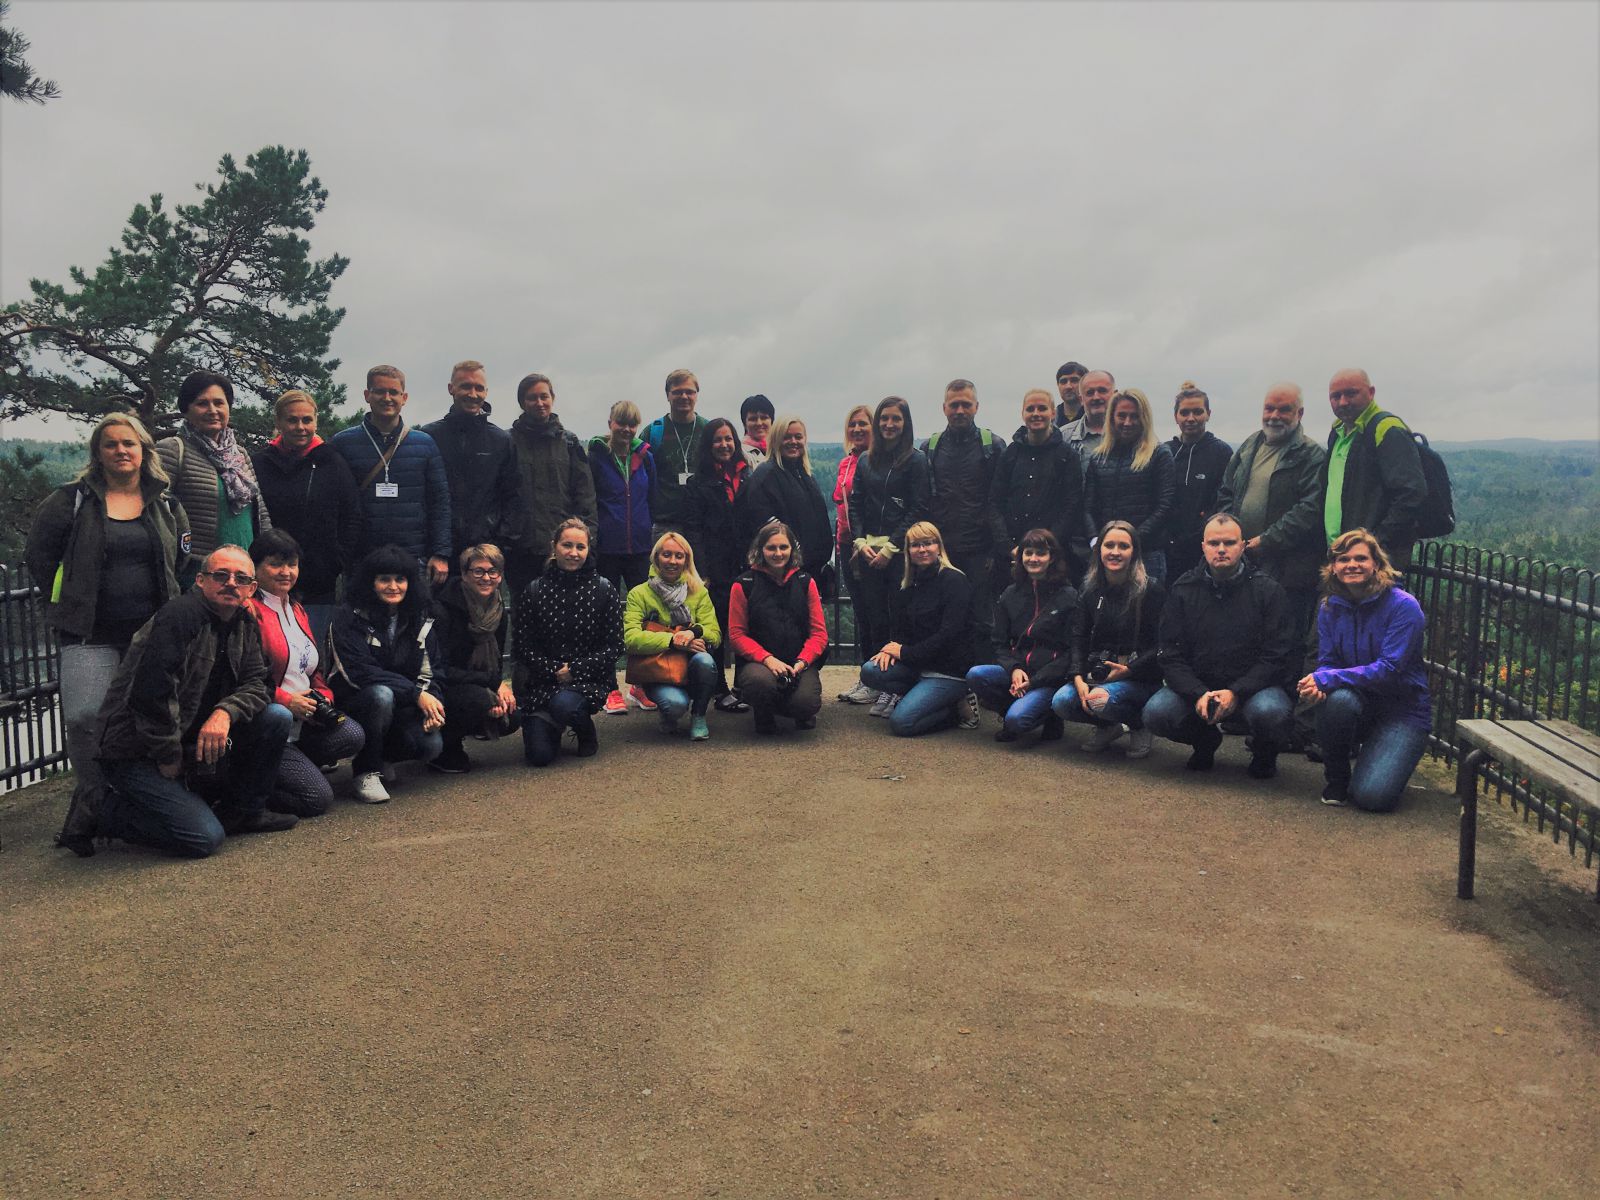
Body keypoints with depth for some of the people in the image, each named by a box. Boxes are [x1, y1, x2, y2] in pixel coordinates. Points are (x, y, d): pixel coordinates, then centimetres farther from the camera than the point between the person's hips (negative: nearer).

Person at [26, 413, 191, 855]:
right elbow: (39, 552, 8)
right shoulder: (73, 500, 2)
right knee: (86, 719, -15)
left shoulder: (166, 503, 10)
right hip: (90, 635, -2)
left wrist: (167, 604, 12)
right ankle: (92, 810, 1)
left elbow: (182, 557, 18)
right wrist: (65, 602, 6)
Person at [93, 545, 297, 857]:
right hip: (136, 752, -8)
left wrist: (225, 712, -21)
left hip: (198, 742, 8)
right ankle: (115, 812, 6)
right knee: (204, 838, -19)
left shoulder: (244, 624, 8)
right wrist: (169, 757, -18)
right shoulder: (181, 613, -18)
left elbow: (257, 683, 1)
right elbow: (151, 691, -25)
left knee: (277, 717, -8)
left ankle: (243, 811, 7)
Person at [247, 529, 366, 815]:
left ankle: (292, 766, 1)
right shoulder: (249, 611, -12)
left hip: (302, 720, 8)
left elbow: (315, 669, 24)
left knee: (353, 736, -18)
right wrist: (286, 701, -19)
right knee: (318, 797, -15)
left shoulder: (297, 611, 18)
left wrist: (323, 698, 5)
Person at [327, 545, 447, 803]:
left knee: (432, 744, -24)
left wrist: (432, 702, -20)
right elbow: (360, 671, -21)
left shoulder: (421, 620, 5)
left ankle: (383, 758, 11)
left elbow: (430, 672, 3)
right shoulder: (350, 617, -10)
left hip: (403, 709, 4)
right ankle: (366, 772, -16)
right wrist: (416, 694, -28)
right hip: (353, 701, -4)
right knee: (381, 694, -37)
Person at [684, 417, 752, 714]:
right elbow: (694, 528, -2)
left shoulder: (747, 475, 14)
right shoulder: (699, 481, 3)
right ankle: (720, 692, 6)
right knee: (717, 627, -2)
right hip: (716, 566, -3)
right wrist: (701, 572, -11)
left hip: (744, 564, 4)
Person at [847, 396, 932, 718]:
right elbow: (855, 506, 14)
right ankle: (876, 678, 8)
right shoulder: (865, 461, 15)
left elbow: (918, 510, -4)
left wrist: (890, 547, -10)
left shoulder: (916, 460, 1)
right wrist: (861, 541, -2)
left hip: (901, 550, -4)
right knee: (873, 616, 1)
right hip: (868, 550, 4)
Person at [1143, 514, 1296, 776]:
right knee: (1156, 713, -24)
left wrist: (1236, 693, -23)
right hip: (1196, 685, 2)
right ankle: (1206, 742, 11)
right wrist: (1198, 694, -21)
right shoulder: (1182, 590, 2)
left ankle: (1264, 752, 4)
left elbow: (1276, 656, -9)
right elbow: (1171, 656, -3)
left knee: (1271, 713, -35)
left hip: (1252, 684, -2)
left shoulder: (1267, 590, -3)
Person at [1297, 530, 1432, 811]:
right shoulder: (1330, 608, 0)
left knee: (1372, 796, -23)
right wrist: (1317, 686, -26)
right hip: (1360, 705, 4)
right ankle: (1336, 776, -7)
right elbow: (1326, 662, -1)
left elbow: (1390, 669, -23)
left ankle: (1388, 762, 16)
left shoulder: (1403, 606, -15)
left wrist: (1327, 679, -29)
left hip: (1403, 711, -4)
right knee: (1339, 698, -35)